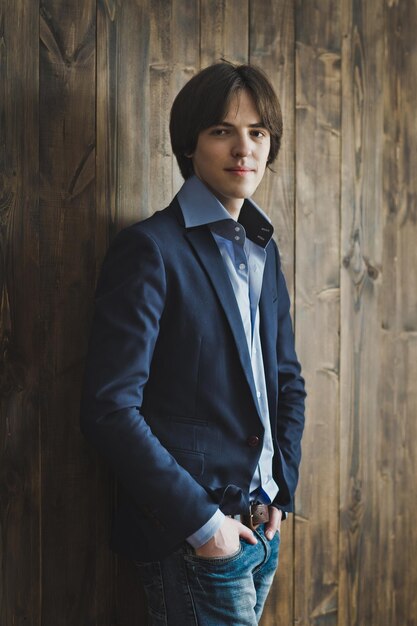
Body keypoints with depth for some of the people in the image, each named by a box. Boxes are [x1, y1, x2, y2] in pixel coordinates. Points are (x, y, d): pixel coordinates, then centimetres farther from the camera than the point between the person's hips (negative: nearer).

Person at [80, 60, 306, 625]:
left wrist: (280, 489, 5)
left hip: (262, 527, 7)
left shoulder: (263, 249, 10)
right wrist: (201, 520, -18)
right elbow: (110, 408, -20)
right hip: (191, 541, -7)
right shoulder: (151, 249, -14)